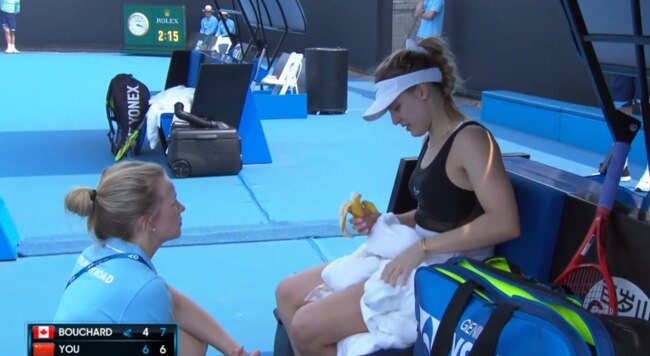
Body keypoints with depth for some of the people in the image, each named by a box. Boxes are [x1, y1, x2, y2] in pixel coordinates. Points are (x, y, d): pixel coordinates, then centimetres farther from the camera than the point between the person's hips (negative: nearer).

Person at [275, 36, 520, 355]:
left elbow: (505, 223, -28)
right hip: (417, 262, 10)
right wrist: (384, 222, 1)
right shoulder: (434, 139, 11)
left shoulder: (470, 139, -17)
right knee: (288, 294, 6)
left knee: (306, 327, -14)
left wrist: (422, 247, -26)